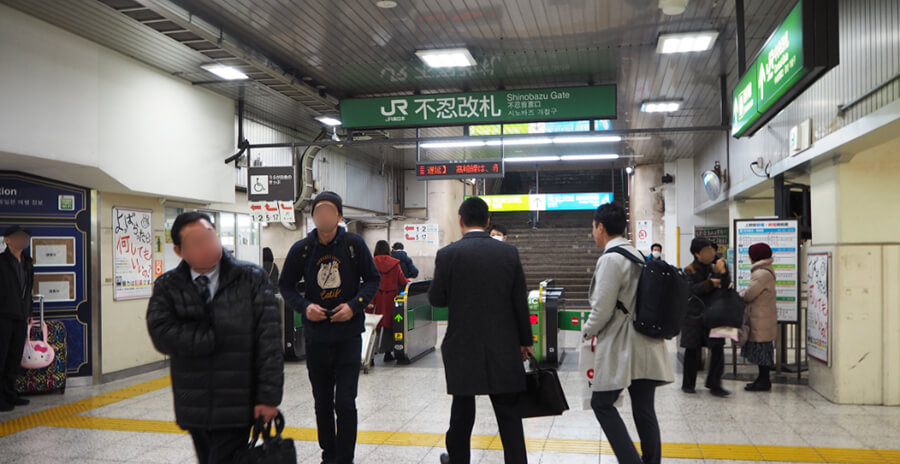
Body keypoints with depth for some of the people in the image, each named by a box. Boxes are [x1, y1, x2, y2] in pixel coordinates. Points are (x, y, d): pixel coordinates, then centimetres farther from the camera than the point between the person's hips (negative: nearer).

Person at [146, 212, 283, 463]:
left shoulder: (251, 278, -5)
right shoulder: (167, 286, 1)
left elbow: (270, 339, -10)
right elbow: (162, 335, -15)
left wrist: (269, 395, -15)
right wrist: (219, 338, -17)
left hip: (237, 407, -3)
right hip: (194, 407, 3)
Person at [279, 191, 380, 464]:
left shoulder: (354, 244, -5)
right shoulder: (301, 249, -2)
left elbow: (373, 279, 2)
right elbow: (286, 285, 9)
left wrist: (354, 305, -12)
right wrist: (304, 307, -9)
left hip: (349, 333, -2)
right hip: (316, 335, 2)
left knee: (345, 402, -6)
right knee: (322, 402, 15)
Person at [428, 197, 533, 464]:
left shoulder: (448, 254, -9)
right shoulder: (509, 253, -2)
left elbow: (436, 299, -4)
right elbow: (520, 302, 1)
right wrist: (525, 341, 10)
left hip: (463, 345, -1)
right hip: (503, 347, 1)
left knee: (462, 411, 13)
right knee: (508, 412, 8)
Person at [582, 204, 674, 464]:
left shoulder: (610, 259, -15)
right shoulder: (639, 255, 11)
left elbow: (602, 309, -16)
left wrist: (587, 333, 2)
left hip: (621, 346, -8)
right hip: (646, 346, 8)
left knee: (602, 404, 2)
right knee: (644, 409, 11)